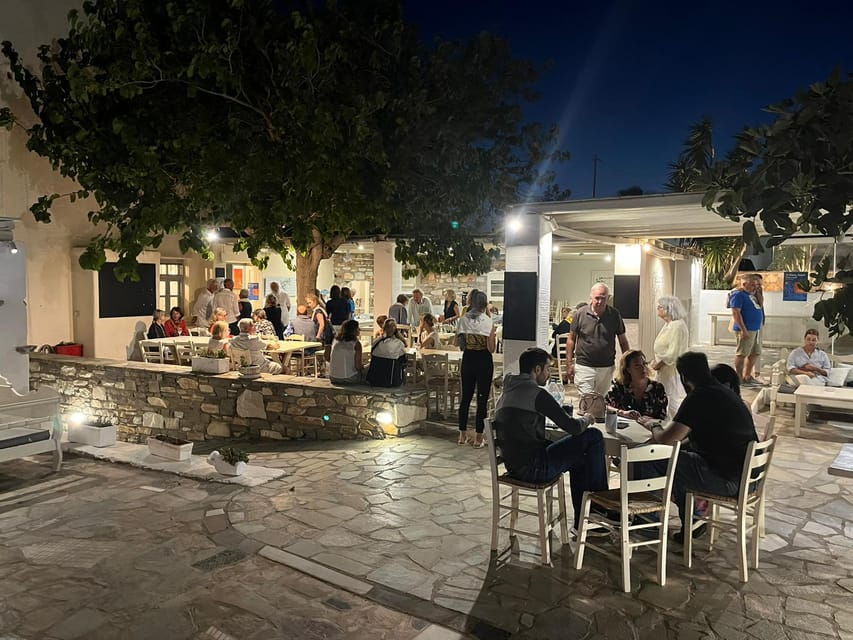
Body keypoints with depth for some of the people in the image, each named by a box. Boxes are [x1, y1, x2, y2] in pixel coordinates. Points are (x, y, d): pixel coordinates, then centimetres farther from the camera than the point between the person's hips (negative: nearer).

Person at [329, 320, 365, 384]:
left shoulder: (335, 341, 3)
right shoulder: (356, 344, -11)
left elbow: (328, 359, 12)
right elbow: (358, 366, -14)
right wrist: (362, 365, 7)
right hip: (350, 379, -6)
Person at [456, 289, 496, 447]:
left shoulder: (463, 320, -3)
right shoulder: (488, 322, -12)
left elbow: (458, 342, 3)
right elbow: (491, 348, -13)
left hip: (468, 360, 4)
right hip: (484, 362, -3)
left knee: (465, 396, 14)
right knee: (482, 399, 4)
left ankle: (463, 435, 21)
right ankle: (478, 438, 8)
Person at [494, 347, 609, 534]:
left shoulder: (506, 393, 14)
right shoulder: (537, 394, -14)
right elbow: (573, 428, -12)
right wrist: (587, 419, 11)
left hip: (514, 465, 10)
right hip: (533, 469, -10)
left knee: (578, 458, 27)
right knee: (594, 437, -2)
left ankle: (581, 523, 30)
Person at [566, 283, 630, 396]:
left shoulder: (615, 315, 1)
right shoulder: (580, 314, -4)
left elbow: (623, 341, 8)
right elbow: (571, 339, 2)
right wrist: (569, 364, -1)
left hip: (607, 368, 2)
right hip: (584, 367, -2)